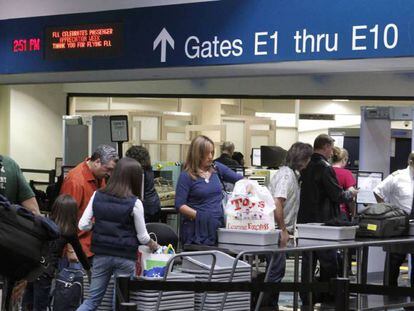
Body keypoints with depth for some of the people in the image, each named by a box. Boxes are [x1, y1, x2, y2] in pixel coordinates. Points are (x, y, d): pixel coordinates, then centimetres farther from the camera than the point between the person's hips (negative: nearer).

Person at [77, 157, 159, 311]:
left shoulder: (97, 196, -1)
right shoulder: (134, 203, -11)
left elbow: (83, 225, -2)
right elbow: (142, 236, -3)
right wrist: (153, 245, 17)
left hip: (101, 254, 4)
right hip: (125, 257, -3)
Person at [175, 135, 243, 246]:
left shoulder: (217, 168, 9)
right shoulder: (186, 176, -5)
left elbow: (239, 179, 15)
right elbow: (179, 205, -8)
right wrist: (199, 215, -18)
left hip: (217, 227, 4)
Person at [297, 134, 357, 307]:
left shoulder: (306, 167, 7)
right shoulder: (324, 168, -16)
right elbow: (337, 195, -16)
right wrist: (351, 194, 3)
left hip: (305, 220, 7)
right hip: (323, 221, -7)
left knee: (307, 262, 11)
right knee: (328, 264, 2)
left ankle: (306, 299, 15)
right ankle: (328, 300, 4)